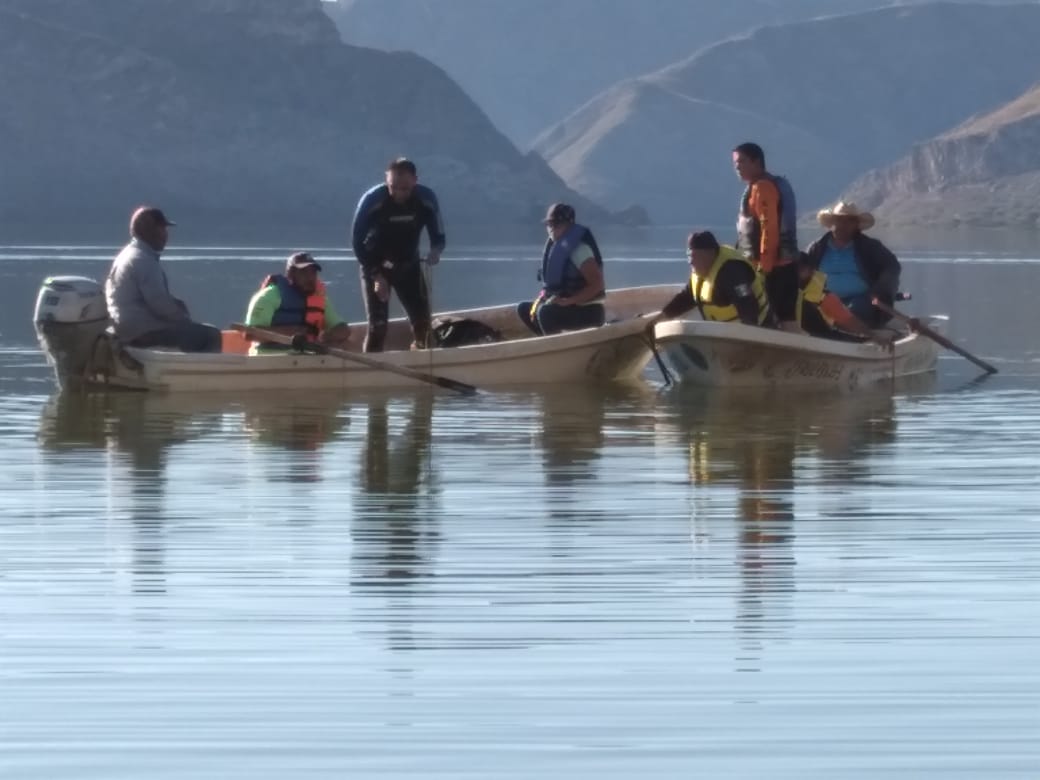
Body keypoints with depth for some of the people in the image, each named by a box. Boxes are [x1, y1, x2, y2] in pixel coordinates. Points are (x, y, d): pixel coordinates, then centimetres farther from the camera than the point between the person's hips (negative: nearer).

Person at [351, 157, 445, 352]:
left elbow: (438, 237, -8)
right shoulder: (372, 200, -29)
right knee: (377, 326, -13)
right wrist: (376, 276, -25)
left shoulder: (426, 199, -20)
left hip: (408, 265, 3)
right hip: (376, 266, -3)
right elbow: (358, 243, -18)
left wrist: (435, 252, -33)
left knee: (422, 321, 0)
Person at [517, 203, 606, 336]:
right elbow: (551, 284, 19)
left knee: (546, 312, -31)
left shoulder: (579, 248, -18)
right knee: (524, 309, 9)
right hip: (566, 307, 10)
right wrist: (542, 297, -1)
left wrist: (568, 301, -29)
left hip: (589, 311, -10)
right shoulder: (555, 245, 9)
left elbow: (597, 285, -24)